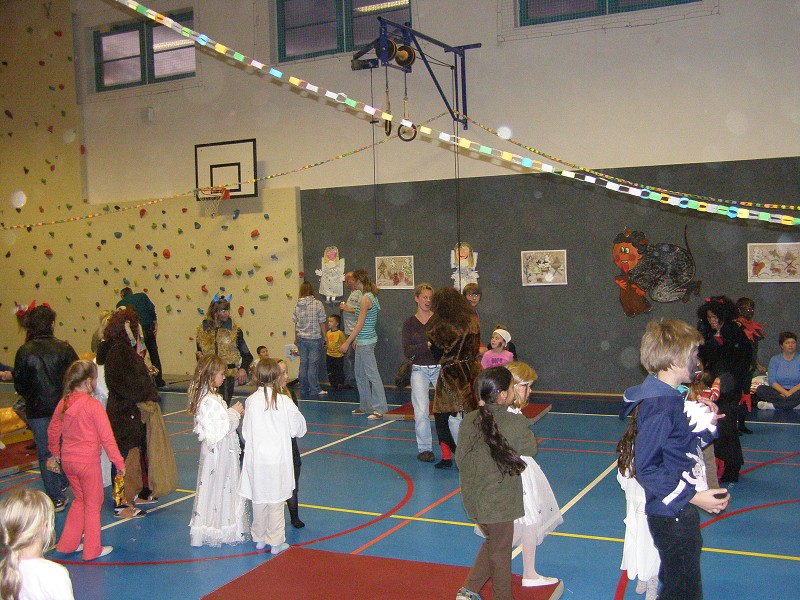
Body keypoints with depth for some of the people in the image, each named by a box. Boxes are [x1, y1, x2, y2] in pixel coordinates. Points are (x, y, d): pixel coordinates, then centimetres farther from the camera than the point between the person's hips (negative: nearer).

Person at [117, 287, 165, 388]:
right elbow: (151, 309, -4)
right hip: (148, 329, 0)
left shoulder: (120, 304, 10)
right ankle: (159, 381, 11)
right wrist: (156, 324, -5)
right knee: (154, 356, 10)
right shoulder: (141, 296, 9)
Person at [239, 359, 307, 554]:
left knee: (258, 500, 15)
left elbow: (246, 432, 0)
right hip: (278, 458, -2)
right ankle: (276, 542, 15)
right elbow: (299, 428, -1)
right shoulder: (284, 401, -12)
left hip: (256, 459, 2)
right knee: (276, 502, 8)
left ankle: (259, 538, 29)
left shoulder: (251, 401, -8)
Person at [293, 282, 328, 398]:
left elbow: (296, 323, 7)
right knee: (313, 365, 1)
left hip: (301, 339, 4)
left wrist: (296, 338, 20)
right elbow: (322, 323, -6)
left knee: (303, 364, 11)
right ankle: (314, 391, 5)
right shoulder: (318, 304, -9)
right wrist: (324, 338, 4)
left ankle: (303, 390, 18)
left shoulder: (297, 305, 1)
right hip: (314, 338, -4)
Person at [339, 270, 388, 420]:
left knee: (372, 374, -8)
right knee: (360, 374, 17)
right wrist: (356, 339, 21)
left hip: (365, 342, -10)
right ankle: (365, 406, 24)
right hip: (363, 341, 10)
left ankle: (379, 409, -6)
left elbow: (360, 324, -19)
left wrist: (347, 342, -17)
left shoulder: (366, 299, -17)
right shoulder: (371, 296, 12)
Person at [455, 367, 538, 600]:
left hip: (474, 499, 5)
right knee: (501, 552, 14)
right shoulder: (517, 423, -20)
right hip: (500, 501, -5)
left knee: (492, 542, 26)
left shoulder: (469, 420, -9)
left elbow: (460, 458, -2)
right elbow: (531, 450, -2)